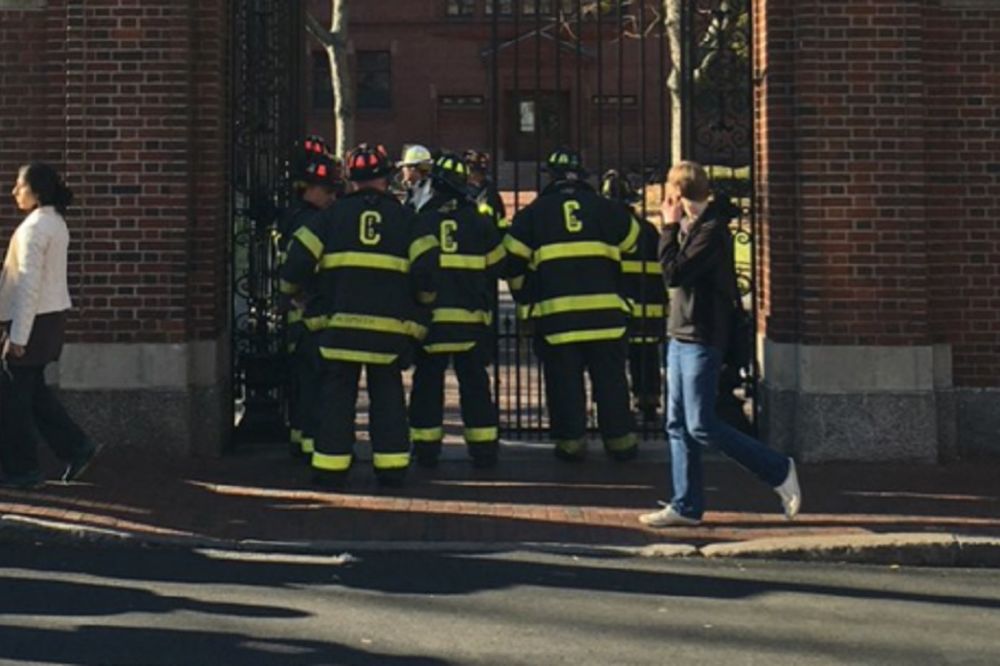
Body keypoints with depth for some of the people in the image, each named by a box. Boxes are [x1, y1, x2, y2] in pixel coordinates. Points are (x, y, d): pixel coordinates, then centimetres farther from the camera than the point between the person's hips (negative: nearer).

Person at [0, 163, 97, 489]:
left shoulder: (34, 226, -17)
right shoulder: (56, 222, 12)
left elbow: (29, 283, -21)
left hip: (35, 318, -9)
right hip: (52, 315, 9)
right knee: (32, 389, 16)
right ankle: (76, 447, 14)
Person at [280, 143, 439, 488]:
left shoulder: (332, 215, 4)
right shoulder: (403, 218, 5)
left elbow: (299, 257, 0)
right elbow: (426, 265, -4)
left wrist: (290, 290, 19)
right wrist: (423, 301, 14)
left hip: (339, 321, 0)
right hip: (391, 325, 0)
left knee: (337, 395, 7)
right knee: (388, 395, 11)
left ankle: (331, 467, 6)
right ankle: (392, 466, 9)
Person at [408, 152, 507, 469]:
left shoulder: (419, 222, -1)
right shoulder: (479, 223, 2)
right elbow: (496, 268, 10)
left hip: (429, 317, -1)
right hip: (471, 318, 1)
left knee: (427, 382, 8)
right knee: (474, 383, 8)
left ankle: (426, 447, 7)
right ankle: (484, 448, 8)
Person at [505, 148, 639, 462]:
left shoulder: (533, 213, 5)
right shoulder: (606, 209, 8)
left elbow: (513, 260, 5)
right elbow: (631, 243, 20)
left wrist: (524, 296, 21)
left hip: (555, 312, -1)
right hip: (605, 310, 1)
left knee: (564, 380, 7)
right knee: (610, 378, 9)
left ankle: (570, 441, 9)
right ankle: (620, 440, 12)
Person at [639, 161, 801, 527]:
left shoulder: (712, 230, -16)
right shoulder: (695, 227, 14)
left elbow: (674, 273, -19)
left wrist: (669, 227, -13)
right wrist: (675, 227, 8)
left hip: (702, 340, -10)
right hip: (681, 336, 10)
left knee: (702, 426, -8)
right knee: (678, 425, 8)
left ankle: (779, 470, 4)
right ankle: (686, 506, 12)